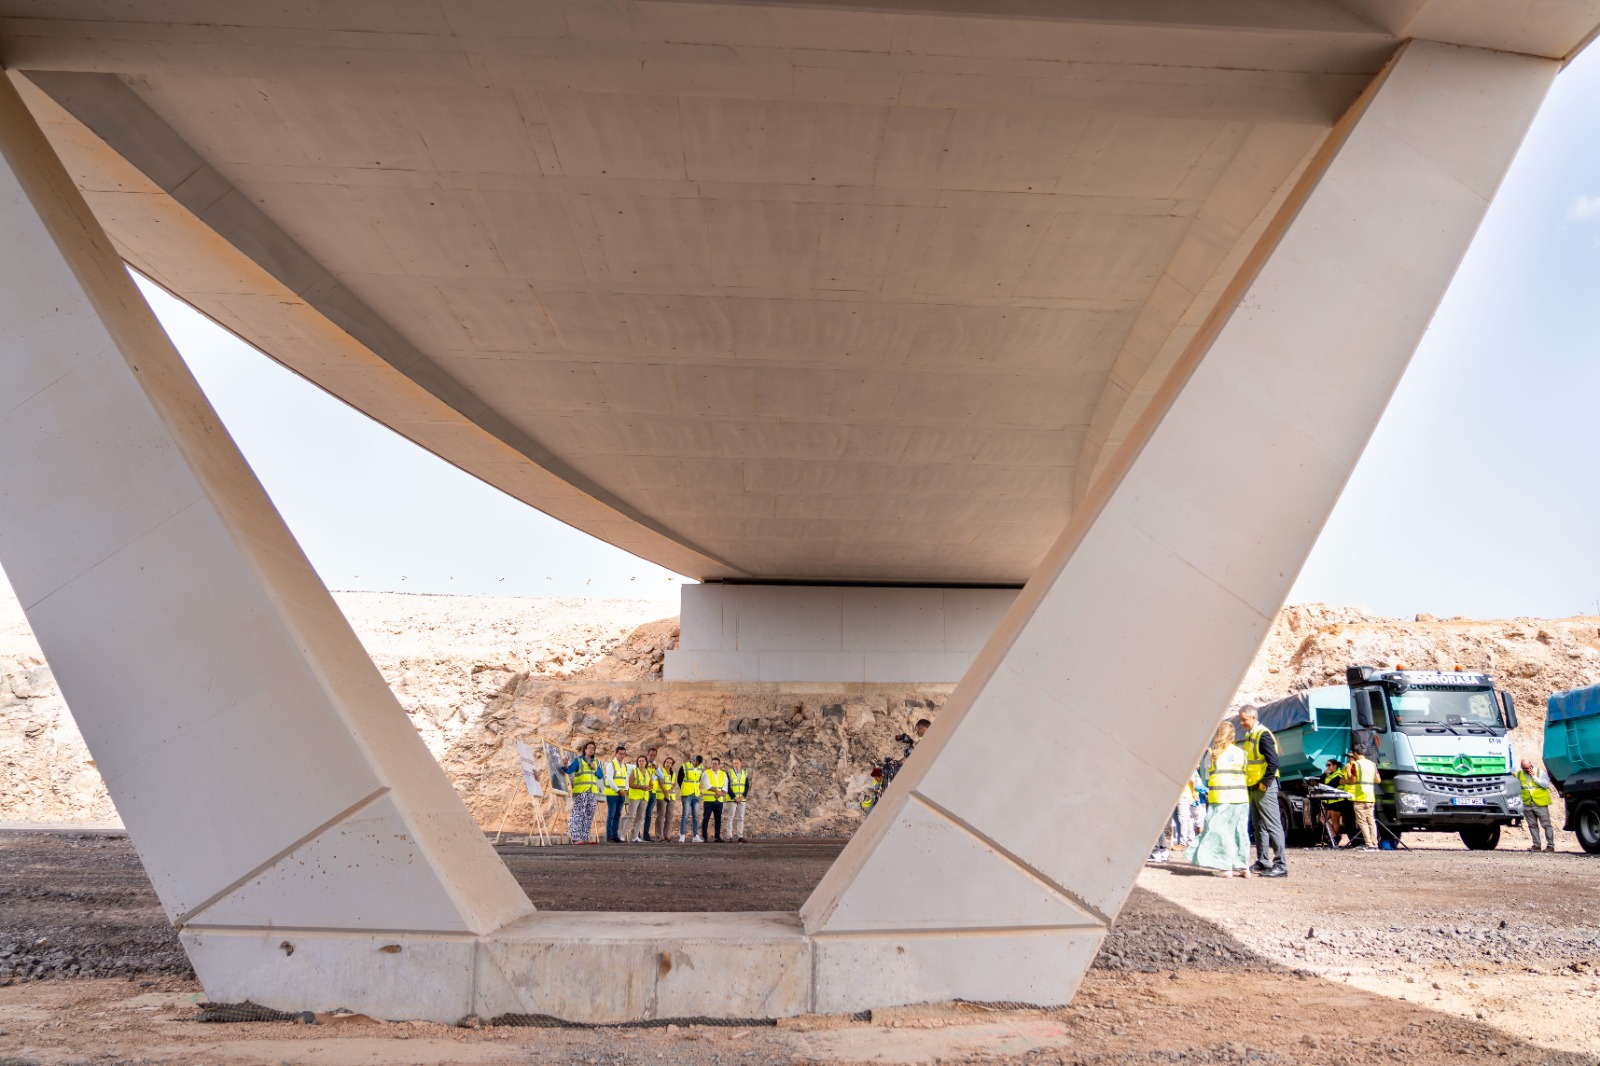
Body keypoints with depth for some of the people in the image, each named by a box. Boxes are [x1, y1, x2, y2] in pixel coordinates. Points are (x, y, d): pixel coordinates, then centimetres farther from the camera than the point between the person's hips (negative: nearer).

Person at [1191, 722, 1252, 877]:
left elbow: (1207, 775, 6)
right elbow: (1244, 773, 3)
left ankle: (1227, 867, -7)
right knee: (1240, 831, 9)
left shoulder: (1212, 754, 0)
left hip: (1220, 796, -3)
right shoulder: (1241, 753, 5)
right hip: (1240, 796, 3)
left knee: (1221, 831, -1)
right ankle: (1243, 866, 11)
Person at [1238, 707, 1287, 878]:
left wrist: (1264, 783, -19)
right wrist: (1250, 784, 15)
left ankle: (1281, 865, -8)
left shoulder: (1263, 735, -14)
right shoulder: (1249, 736, 15)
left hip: (1264, 787, -10)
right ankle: (1262, 863, 19)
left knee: (1272, 826, -9)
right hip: (1254, 787, 10)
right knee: (1259, 826, 13)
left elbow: (1273, 762, -20)